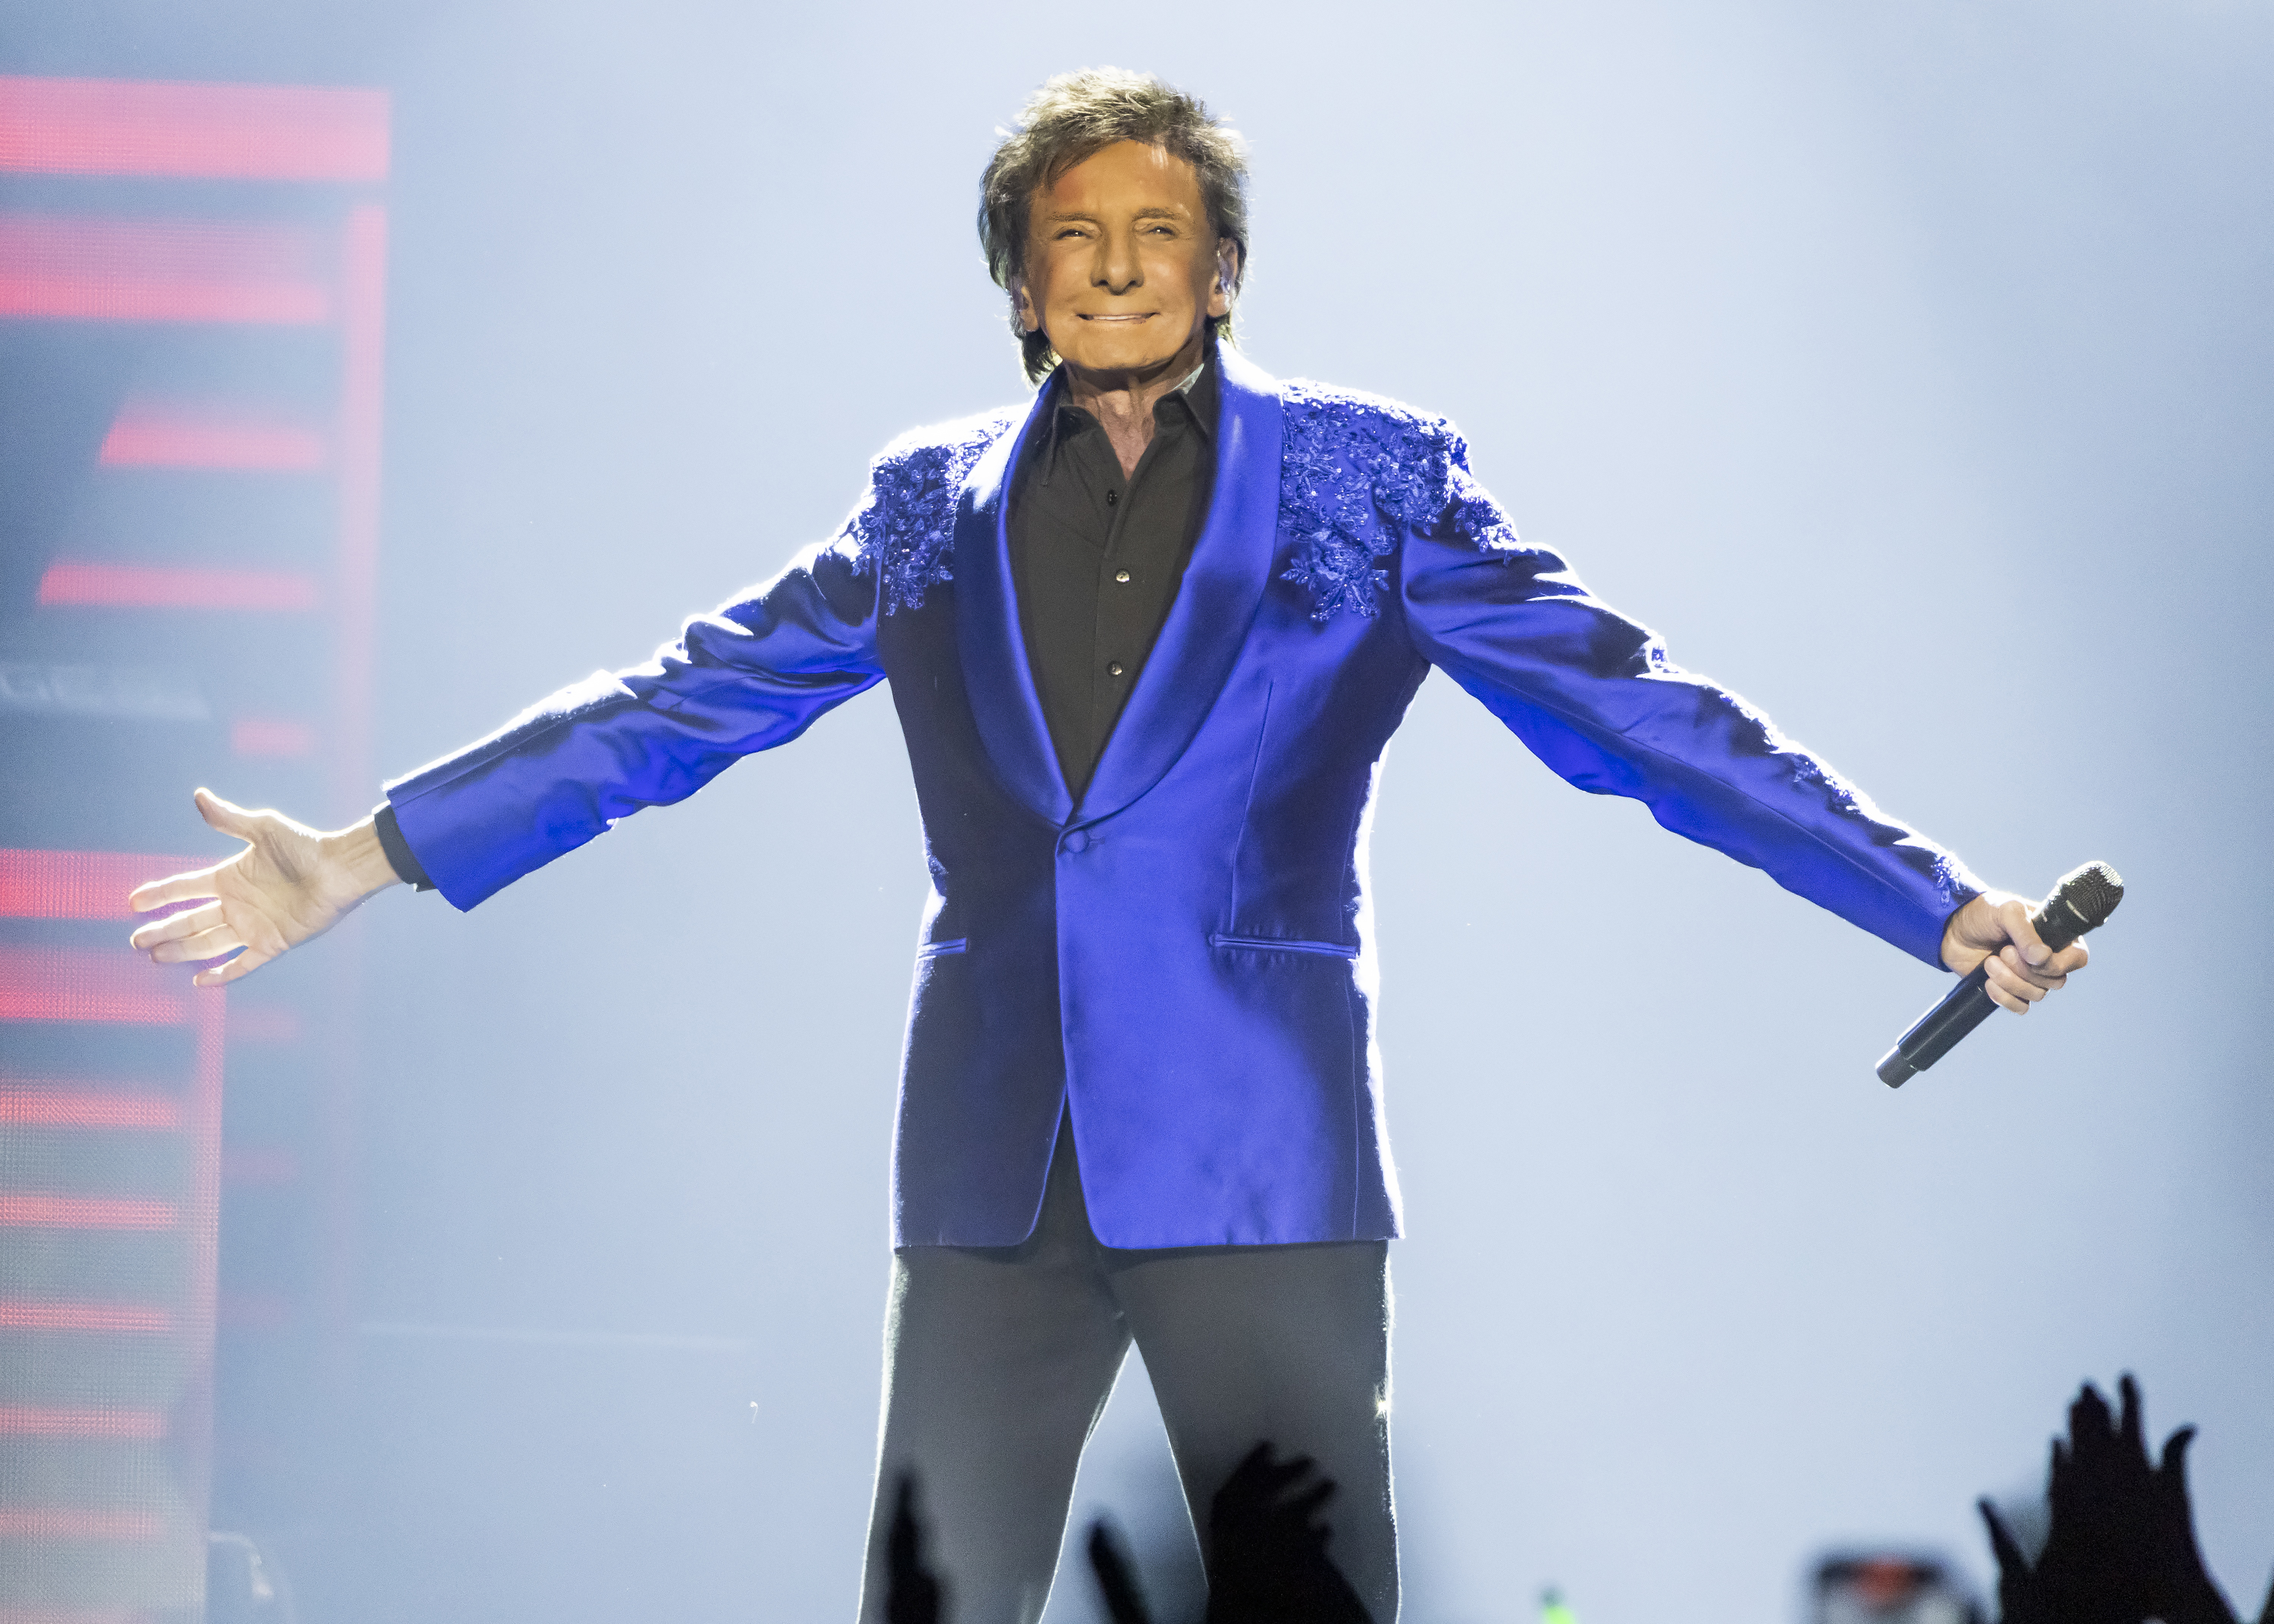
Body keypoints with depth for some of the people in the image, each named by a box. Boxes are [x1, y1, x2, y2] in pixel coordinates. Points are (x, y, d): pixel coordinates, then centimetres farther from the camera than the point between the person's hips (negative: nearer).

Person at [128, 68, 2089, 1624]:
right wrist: (370, 856, 8)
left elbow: (1632, 711, 2)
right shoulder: (935, 507, 12)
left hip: (1261, 1163, -2)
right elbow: (677, 707, 13)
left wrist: (1941, 907, -5)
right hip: (994, 1171, 2)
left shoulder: (1374, 483, 4)